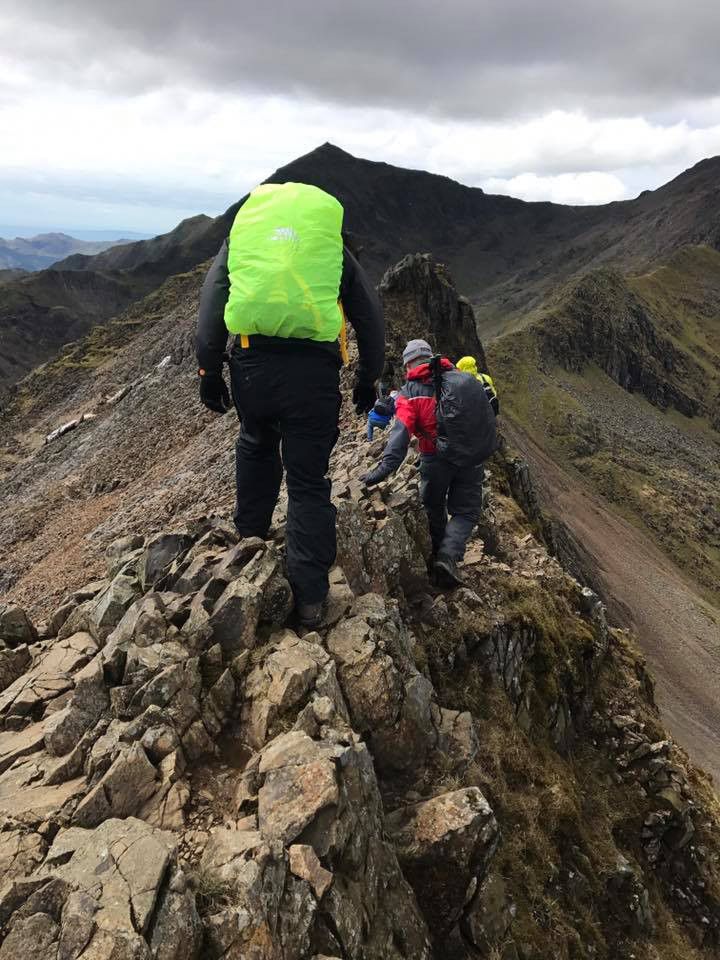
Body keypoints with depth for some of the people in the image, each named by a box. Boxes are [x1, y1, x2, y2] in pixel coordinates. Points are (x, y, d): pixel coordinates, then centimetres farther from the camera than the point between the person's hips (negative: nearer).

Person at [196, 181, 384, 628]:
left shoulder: (241, 232, 18)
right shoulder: (333, 243, 18)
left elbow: (211, 303, 9)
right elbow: (370, 314, 14)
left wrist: (209, 372, 12)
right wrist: (368, 380, 21)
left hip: (252, 364, 1)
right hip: (314, 370, -1)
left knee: (256, 446, 31)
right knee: (309, 481, 6)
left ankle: (250, 534, 43)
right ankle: (310, 597, 7)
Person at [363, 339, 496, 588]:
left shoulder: (410, 391, -2)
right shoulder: (459, 377, 8)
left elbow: (402, 430, -17)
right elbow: (488, 415, 11)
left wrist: (386, 467, -25)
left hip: (436, 457, -1)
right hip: (473, 457, 2)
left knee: (433, 506, 23)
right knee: (466, 510, 10)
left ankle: (437, 552, 35)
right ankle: (448, 555, -11)